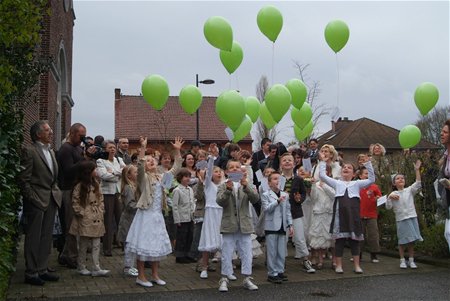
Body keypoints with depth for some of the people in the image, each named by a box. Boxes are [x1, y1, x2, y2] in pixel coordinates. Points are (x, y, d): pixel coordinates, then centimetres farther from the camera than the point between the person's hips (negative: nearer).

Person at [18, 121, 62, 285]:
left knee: (46, 237, 12)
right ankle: (31, 273, 9)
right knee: (33, 238, 1)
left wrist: (56, 192, 10)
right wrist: (32, 198, -15)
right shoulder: (29, 151, -10)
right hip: (36, 201, -8)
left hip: (51, 200, 8)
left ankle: (42, 269, 22)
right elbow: (24, 179, -13)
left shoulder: (51, 151, 15)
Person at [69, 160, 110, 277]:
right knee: (83, 245, 4)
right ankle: (81, 268, 16)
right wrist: (81, 214, -12)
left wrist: (101, 211, 5)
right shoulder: (79, 187, -10)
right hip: (85, 220, -6)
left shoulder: (96, 184, 10)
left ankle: (96, 268, 5)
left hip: (96, 219, 6)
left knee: (96, 244, 4)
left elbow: (100, 199, 15)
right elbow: (75, 203, -10)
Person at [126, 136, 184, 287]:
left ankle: (155, 275, 22)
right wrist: (143, 148, -38)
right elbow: (139, 166, -27)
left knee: (157, 245, 11)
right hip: (146, 214, -6)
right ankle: (141, 276, 9)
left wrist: (177, 151, 3)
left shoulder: (161, 177, 11)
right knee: (144, 245, -1)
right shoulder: (143, 177, -7)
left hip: (158, 215, 6)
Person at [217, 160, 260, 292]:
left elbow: (255, 199, -8)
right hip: (229, 225, -2)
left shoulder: (246, 186, 9)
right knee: (227, 254, 4)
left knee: (246, 254, 6)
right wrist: (228, 190, -28)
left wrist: (246, 187, -24)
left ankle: (247, 279, 16)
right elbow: (220, 202, -12)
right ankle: (224, 280, 13)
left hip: (245, 225, 2)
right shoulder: (223, 186, 4)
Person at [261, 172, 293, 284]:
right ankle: (272, 274, 4)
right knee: (272, 252, -2)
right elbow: (266, 209, -14)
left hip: (282, 227, 5)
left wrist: (290, 225, 10)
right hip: (271, 227, -5)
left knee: (282, 252, 7)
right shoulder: (265, 195, -1)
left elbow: (288, 211, 16)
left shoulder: (285, 195, 14)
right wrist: (277, 201, -22)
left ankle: (280, 271, 18)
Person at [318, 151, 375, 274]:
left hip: (353, 213, 1)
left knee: (354, 239, 5)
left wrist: (368, 163, 3)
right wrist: (323, 161, 10)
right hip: (340, 213, -1)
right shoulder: (337, 183, 16)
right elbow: (322, 175, 10)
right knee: (339, 239, 2)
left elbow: (371, 179, 7)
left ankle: (356, 265, 13)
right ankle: (338, 265, 9)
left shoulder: (357, 183, 17)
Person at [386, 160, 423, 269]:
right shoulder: (393, 194, 3)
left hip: (412, 217, 2)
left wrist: (417, 170, -14)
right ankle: (402, 261, 14)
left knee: (411, 241, 6)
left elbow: (418, 184, -8)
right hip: (401, 219, -2)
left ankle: (411, 260, 16)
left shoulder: (409, 190, 8)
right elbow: (388, 207, -4)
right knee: (402, 241, 3)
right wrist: (390, 197, -20)